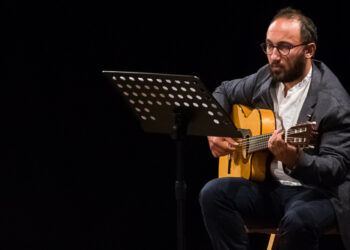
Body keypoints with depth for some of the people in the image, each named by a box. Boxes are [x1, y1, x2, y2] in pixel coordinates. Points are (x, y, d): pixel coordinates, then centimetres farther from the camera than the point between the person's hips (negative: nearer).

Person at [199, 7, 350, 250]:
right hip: (268, 186, 6)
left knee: (297, 220, -39)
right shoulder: (266, 78, 5)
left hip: (318, 191, -6)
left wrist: (295, 161, -40)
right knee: (213, 194, -20)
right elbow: (225, 92, 25)